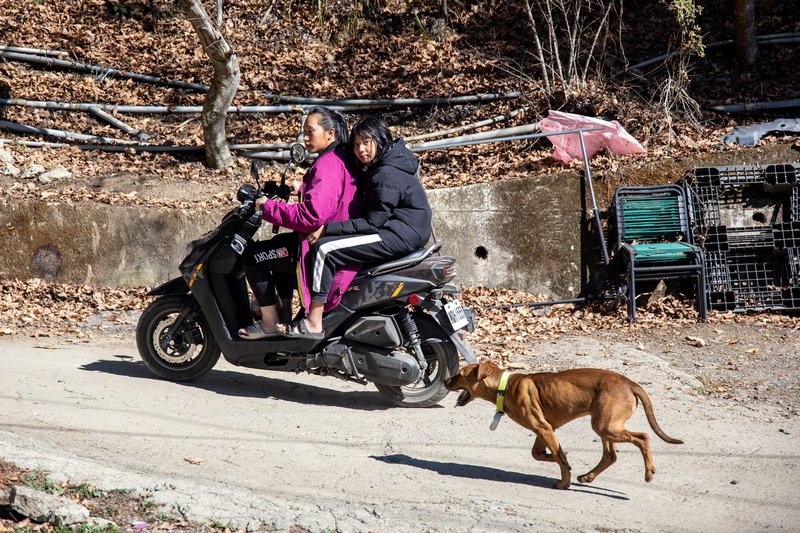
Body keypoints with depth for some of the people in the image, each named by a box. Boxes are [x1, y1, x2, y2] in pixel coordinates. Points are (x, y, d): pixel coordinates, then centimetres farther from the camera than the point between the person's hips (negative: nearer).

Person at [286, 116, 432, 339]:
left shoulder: (386, 175, -19)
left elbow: (373, 222, -21)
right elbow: (374, 213, 21)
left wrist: (327, 228, -20)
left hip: (401, 235, -11)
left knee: (326, 249, -18)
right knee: (332, 239, 23)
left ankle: (313, 324, -18)